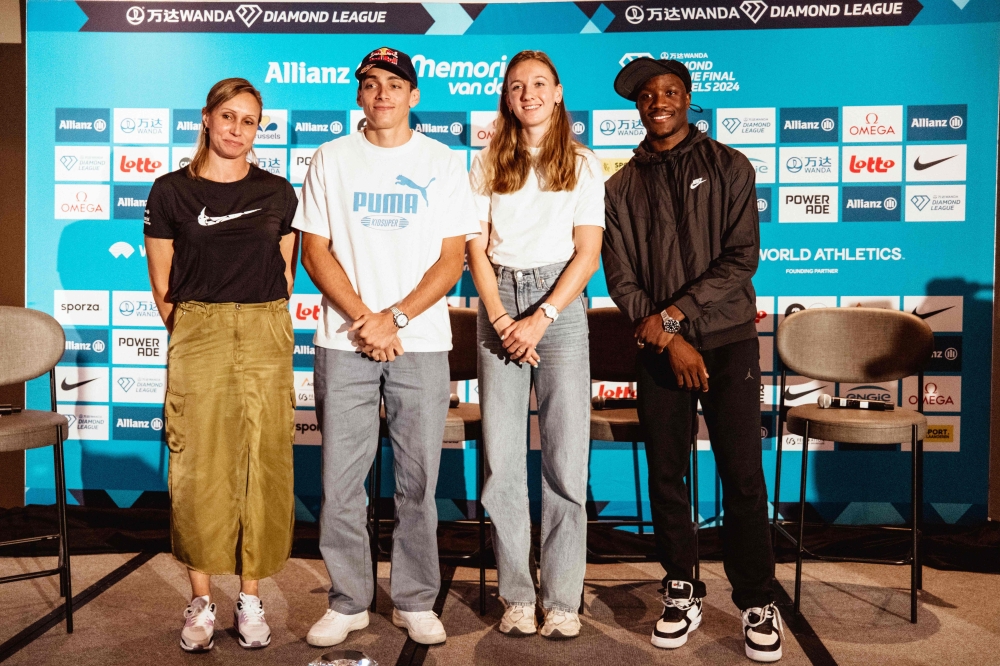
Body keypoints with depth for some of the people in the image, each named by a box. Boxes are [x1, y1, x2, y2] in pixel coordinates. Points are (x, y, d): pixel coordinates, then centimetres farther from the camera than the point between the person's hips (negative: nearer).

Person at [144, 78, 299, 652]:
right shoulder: (171, 191, 5)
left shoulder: (277, 192, 9)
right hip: (197, 337, -1)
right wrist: (190, 334, 5)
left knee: (262, 465, 2)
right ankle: (202, 601, 16)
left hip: (266, 337, 1)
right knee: (200, 467, 1)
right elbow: (162, 285, 7)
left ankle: (251, 599, 16)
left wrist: (264, 330, 7)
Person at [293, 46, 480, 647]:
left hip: (422, 342, 0)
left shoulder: (443, 162, 7)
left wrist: (393, 317, -10)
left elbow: (452, 259, 1)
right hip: (344, 341, 1)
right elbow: (315, 252, 4)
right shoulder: (332, 159, 9)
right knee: (341, 482, 4)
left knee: (419, 481, 5)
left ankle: (416, 602, 20)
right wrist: (364, 322, -8)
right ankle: (348, 602, 20)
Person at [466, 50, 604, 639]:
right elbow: (477, 248, 6)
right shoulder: (488, 165, 13)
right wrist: (499, 318, -7)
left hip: (559, 301, -1)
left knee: (567, 456, -4)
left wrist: (541, 318, -11)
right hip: (499, 304, 2)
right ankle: (517, 595, 11)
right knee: (502, 458, 0)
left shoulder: (584, 165, 8)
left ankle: (563, 599, 7)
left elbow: (588, 254, 0)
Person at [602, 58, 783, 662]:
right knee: (666, 475, 6)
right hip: (660, 347, 2)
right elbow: (621, 278, 2)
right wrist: (668, 337, -10)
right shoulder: (624, 186, 10)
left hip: (729, 339, -1)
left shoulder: (729, 166, 6)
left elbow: (741, 258, -5)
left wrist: (674, 313, -12)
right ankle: (683, 592, 21)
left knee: (743, 476, -1)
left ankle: (758, 603, 14)